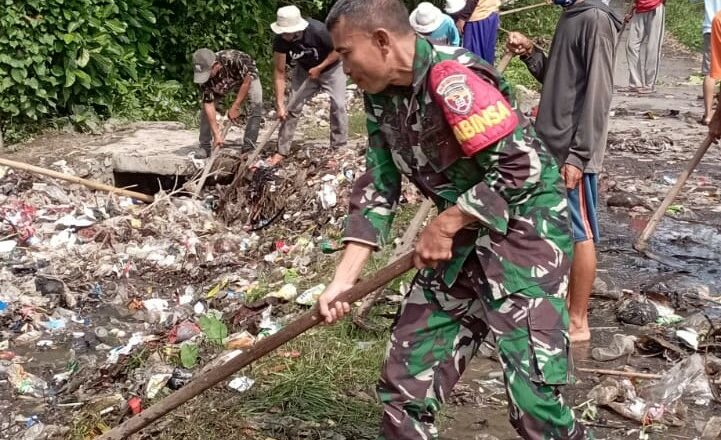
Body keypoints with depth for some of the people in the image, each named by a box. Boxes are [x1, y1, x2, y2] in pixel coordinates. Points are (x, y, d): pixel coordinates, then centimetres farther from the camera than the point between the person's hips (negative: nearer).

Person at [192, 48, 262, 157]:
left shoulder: (233, 59, -45)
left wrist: (235, 107, -27)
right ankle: (204, 147, 0)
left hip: (247, 76, -3)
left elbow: (247, 81, -29)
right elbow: (208, 105, -28)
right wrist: (217, 134, -31)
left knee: (256, 105, -25)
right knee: (205, 107, -13)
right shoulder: (204, 75, -32)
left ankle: (248, 147, -18)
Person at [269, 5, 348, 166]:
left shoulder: (318, 31, -38)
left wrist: (319, 68, -25)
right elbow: (279, 72, -20)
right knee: (292, 107, -1)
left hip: (331, 67, -3)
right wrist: (280, 104, -22)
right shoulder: (281, 40, -27)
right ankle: (282, 151, 9)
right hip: (304, 70, 3)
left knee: (338, 105, -16)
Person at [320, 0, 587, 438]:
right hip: (464, 238, 9)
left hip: (525, 232, -8)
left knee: (534, 399, -8)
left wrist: (443, 225, -17)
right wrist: (343, 279, 0)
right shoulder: (382, 96, 3)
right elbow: (378, 187, 6)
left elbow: (523, 168, -26)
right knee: (406, 380, 11)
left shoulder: (454, 79, -24)